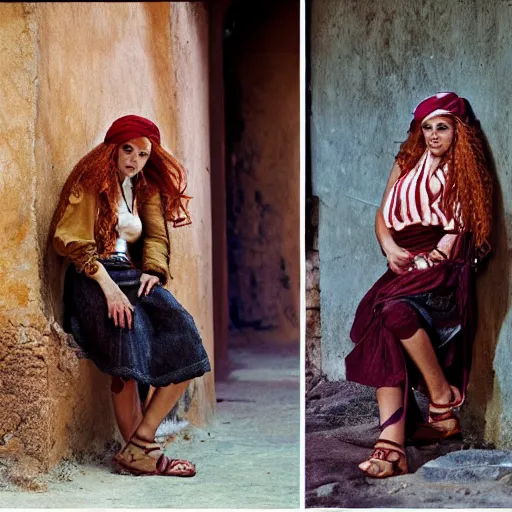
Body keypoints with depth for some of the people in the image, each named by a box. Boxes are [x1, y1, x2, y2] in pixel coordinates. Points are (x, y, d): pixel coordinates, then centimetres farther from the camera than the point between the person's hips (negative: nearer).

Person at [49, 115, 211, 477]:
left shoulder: (146, 189, 23)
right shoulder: (91, 181, 3)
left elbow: (156, 236, 17)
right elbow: (69, 238, -7)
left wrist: (153, 270, -6)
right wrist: (106, 283, -18)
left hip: (134, 276, 6)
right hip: (93, 278, -6)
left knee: (186, 346, -16)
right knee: (131, 340, -29)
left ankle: (139, 446, -14)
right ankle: (141, 455, -22)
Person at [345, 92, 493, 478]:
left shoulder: (464, 173, 5)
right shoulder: (407, 164, 17)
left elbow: (457, 232, -2)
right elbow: (383, 216, 15)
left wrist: (425, 260, -12)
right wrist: (391, 249, -3)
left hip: (444, 270, -4)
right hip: (405, 265, 4)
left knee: (396, 309, -33)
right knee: (382, 334, -22)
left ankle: (443, 399, -13)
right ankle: (392, 443, -31)